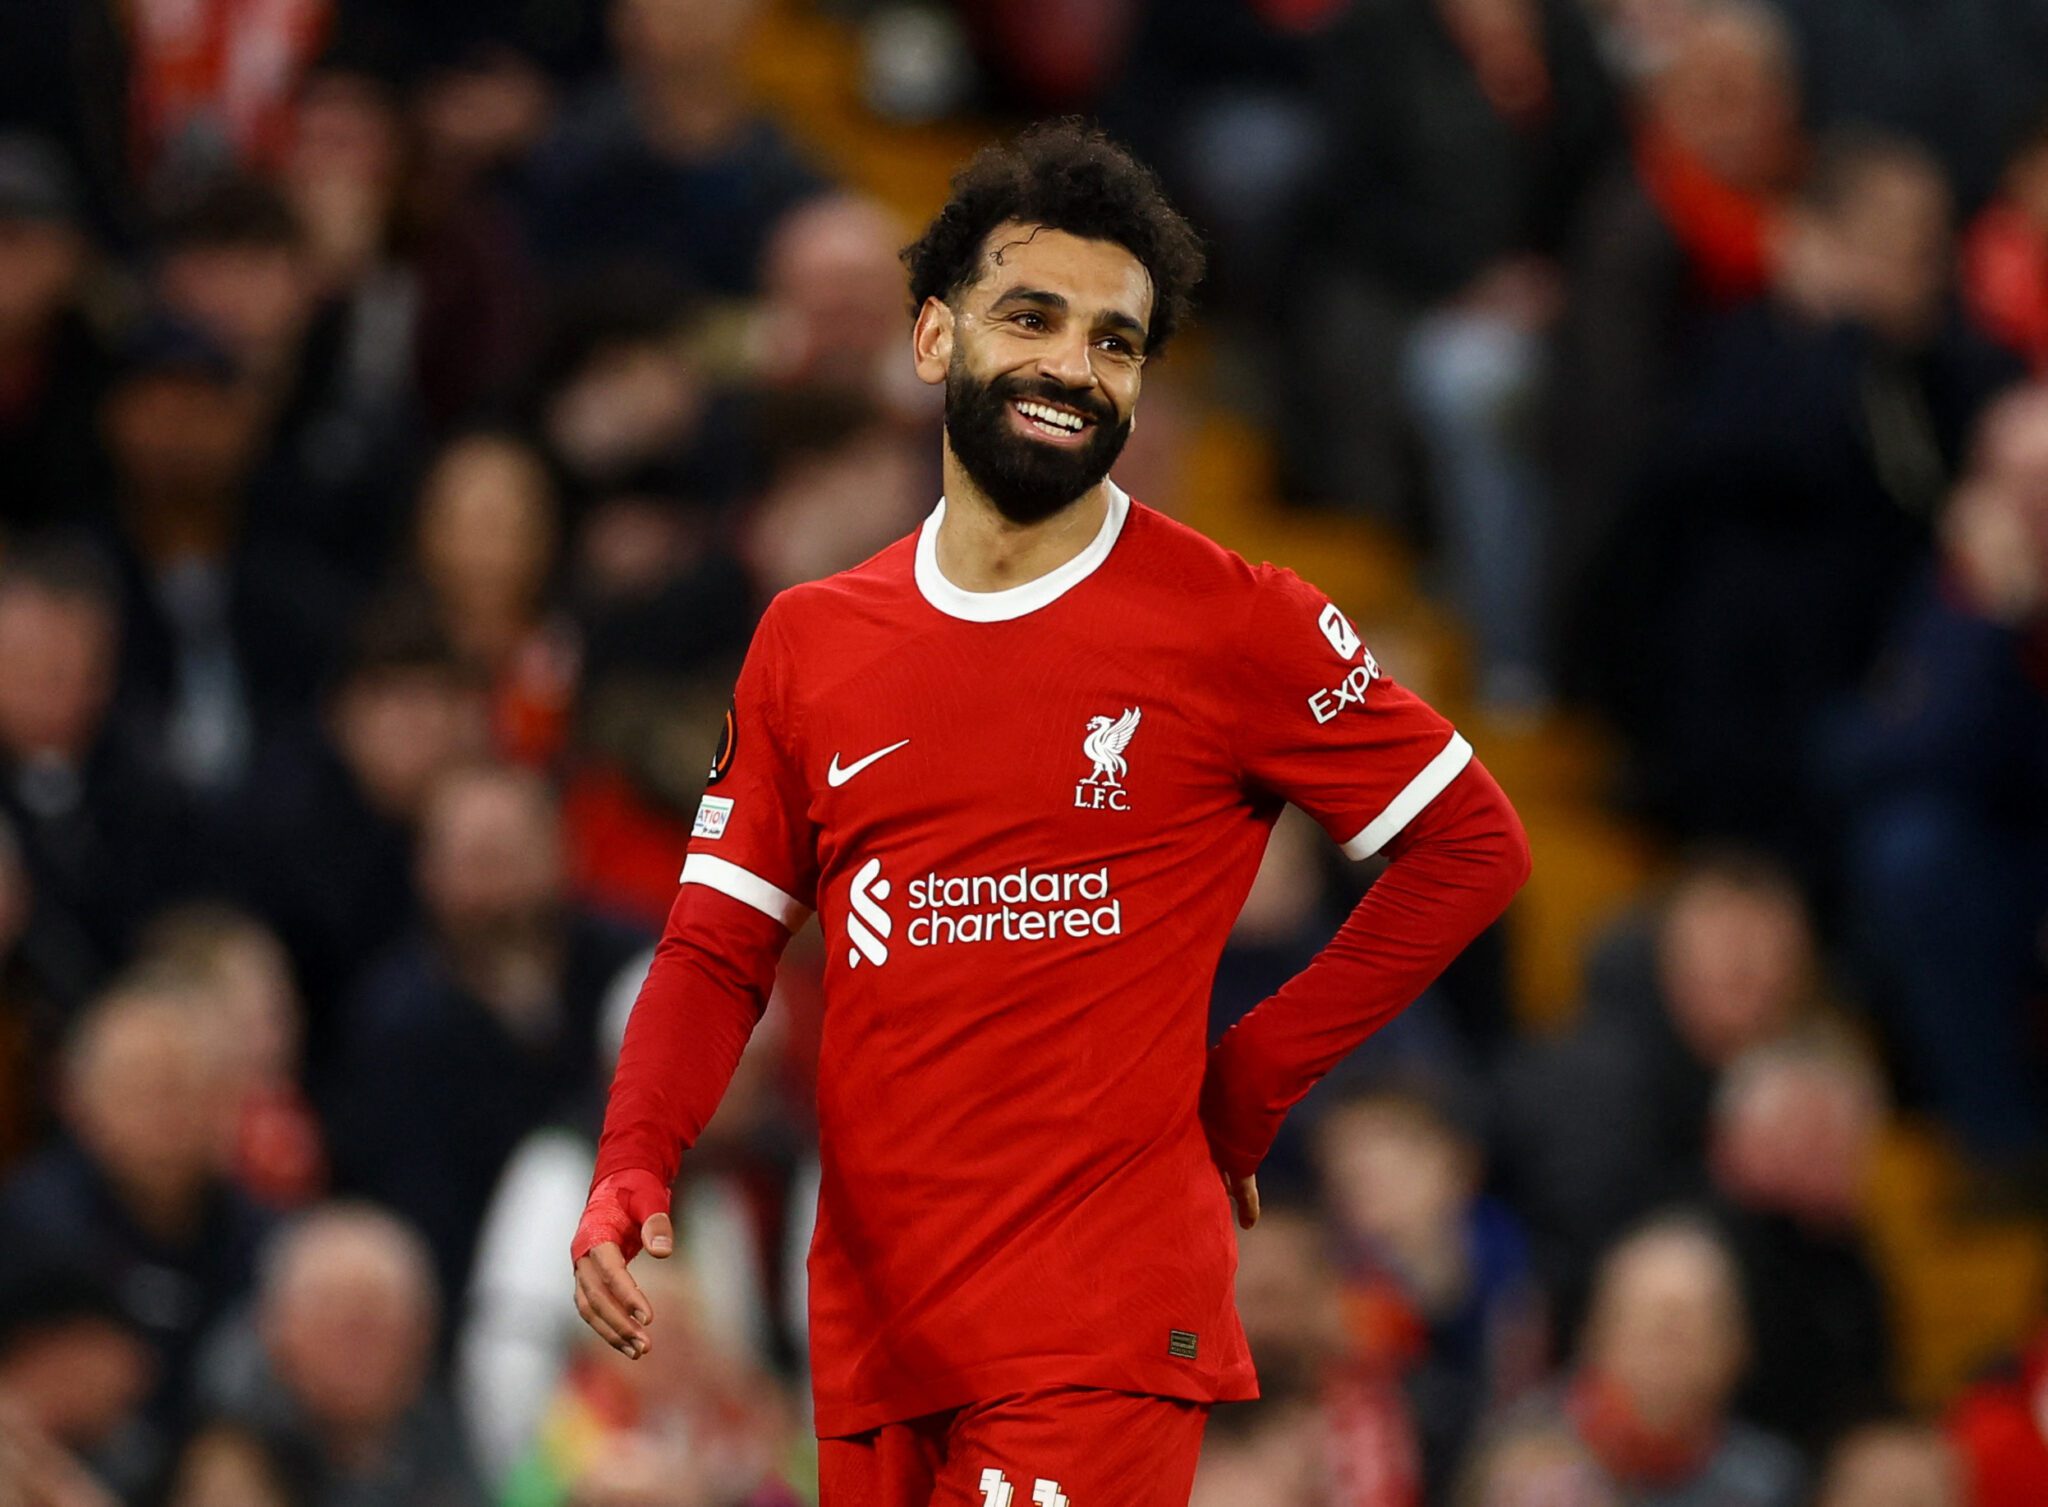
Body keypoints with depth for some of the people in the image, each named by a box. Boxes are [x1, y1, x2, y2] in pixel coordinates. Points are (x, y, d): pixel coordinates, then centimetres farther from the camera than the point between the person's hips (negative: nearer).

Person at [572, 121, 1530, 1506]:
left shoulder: (1230, 624, -2)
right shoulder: (810, 642, 10)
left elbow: (1472, 847, 2)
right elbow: (722, 947, 11)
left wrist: (1251, 1086, 0)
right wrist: (631, 1174, -7)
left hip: (1103, 1337, -4)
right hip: (868, 1329, 5)